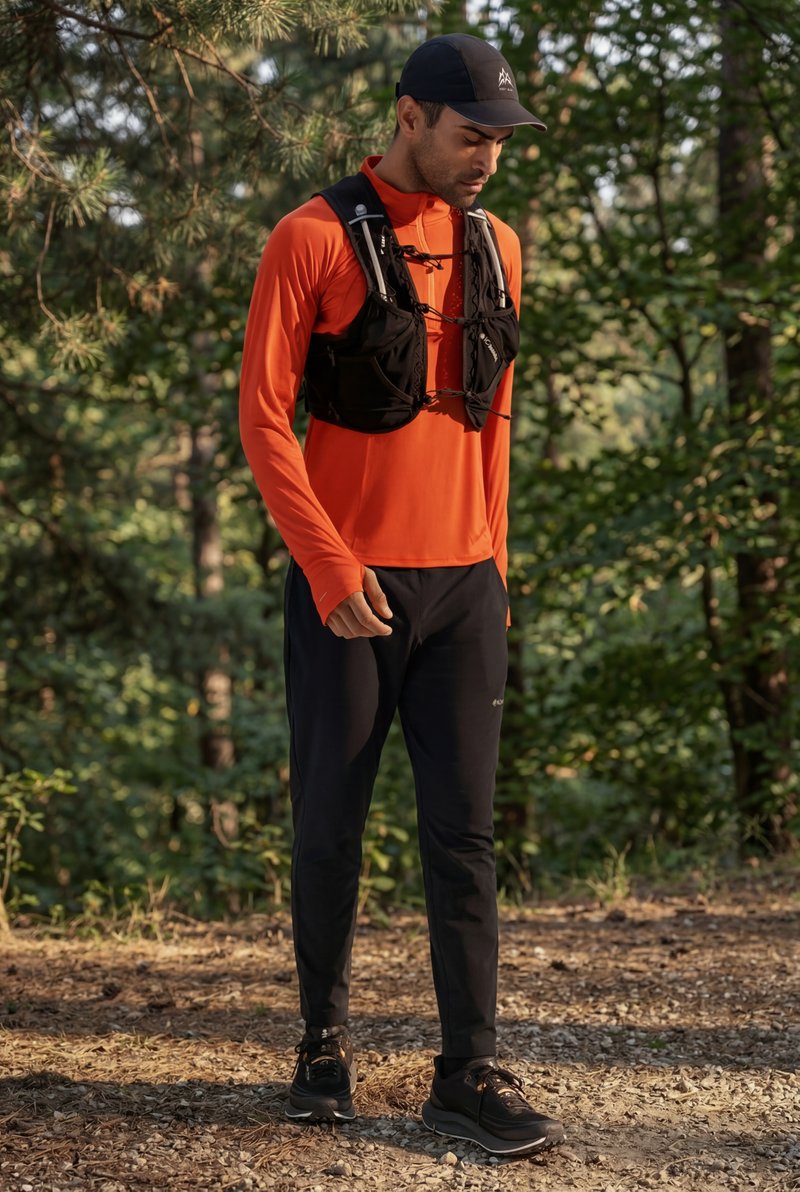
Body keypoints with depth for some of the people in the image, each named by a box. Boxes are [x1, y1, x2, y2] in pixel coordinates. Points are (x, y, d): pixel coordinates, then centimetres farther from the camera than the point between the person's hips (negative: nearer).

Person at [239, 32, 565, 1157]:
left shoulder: (494, 247, 11)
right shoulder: (313, 239, -6)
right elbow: (264, 419, -10)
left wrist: (493, 566, 14)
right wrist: (330, 568, -15)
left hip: (462, 587, 4)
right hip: (346, 587, -4)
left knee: (464, 830, 0)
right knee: (330, 824, 5)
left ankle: (471, 1075, 4)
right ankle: (325, 1042, 23)